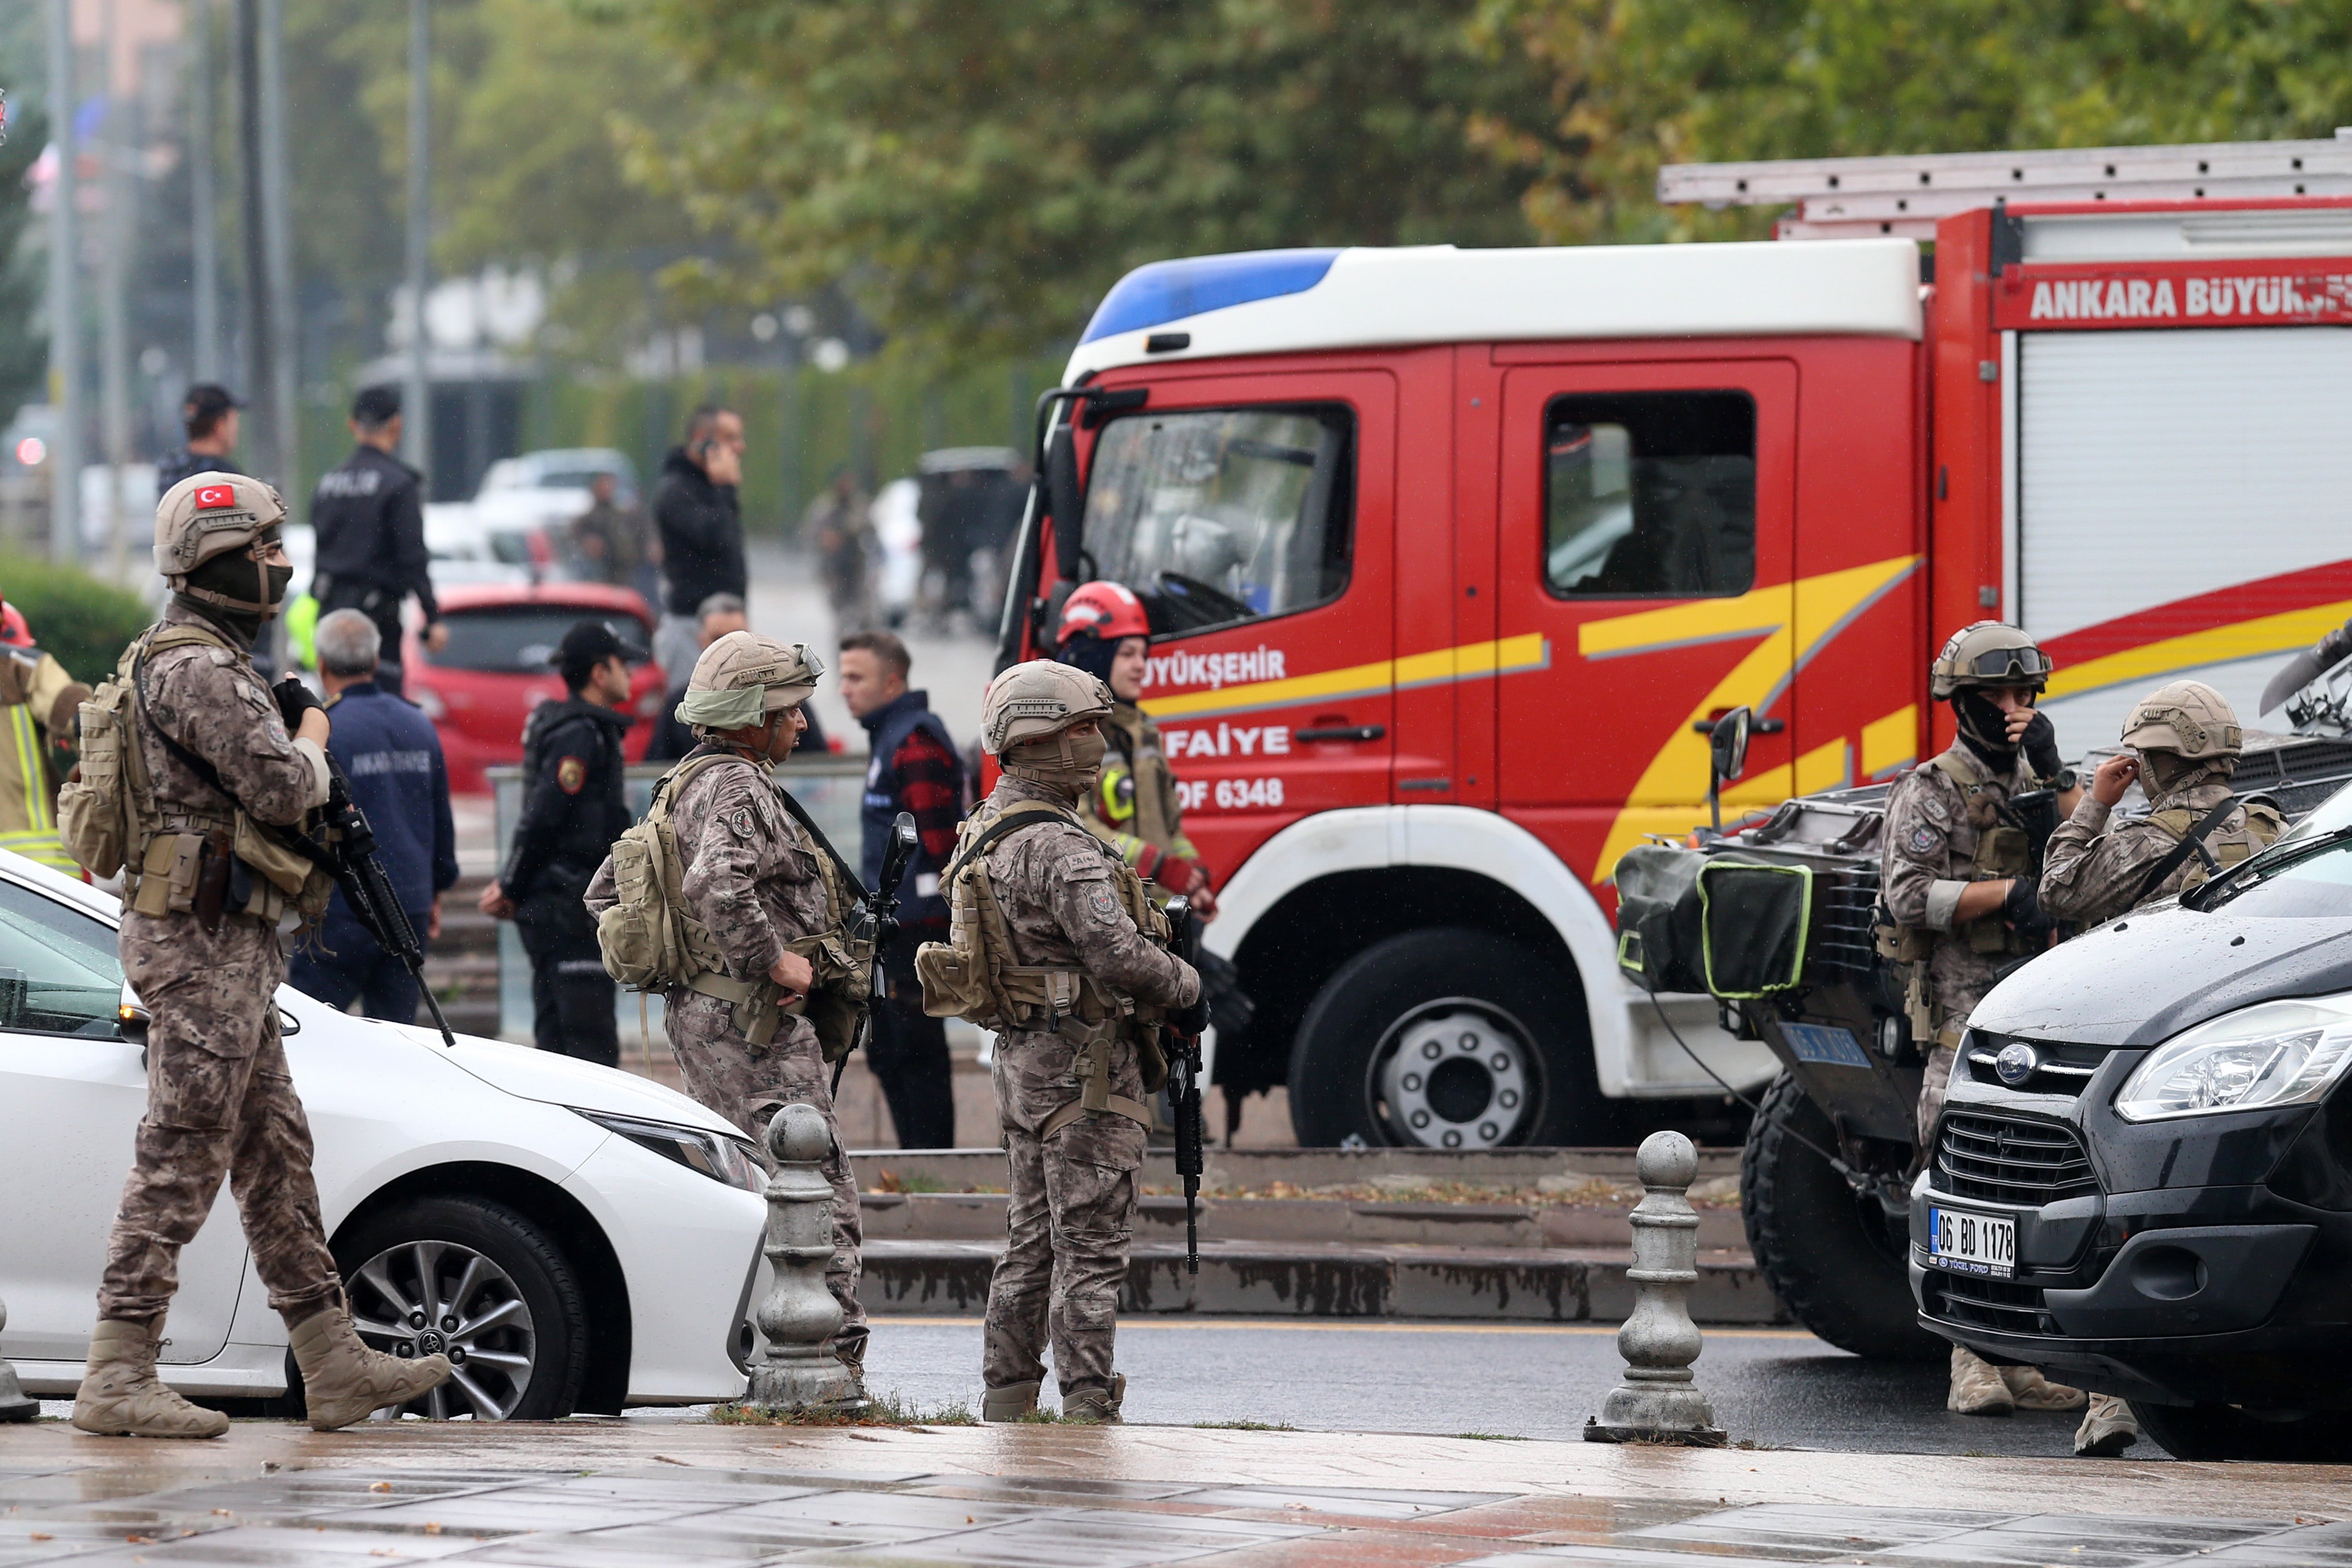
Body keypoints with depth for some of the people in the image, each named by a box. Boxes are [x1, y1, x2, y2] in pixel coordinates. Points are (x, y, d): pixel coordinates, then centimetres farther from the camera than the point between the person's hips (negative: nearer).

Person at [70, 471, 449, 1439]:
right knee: (181, 1160, -9)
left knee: (274, 1157, 12)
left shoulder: (207, 665, 19)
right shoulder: (197, 671, -16)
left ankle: (335, 1366, 16)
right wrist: (312, 741, -3)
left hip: (228, 947, 11)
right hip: (203, 935, -11)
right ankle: (118, 1379, -8)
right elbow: (279, 787, -23)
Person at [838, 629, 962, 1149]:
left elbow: (939, 834, -21)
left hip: (917, 925, -11)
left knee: (916, 1049, -7)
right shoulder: (888, 736, 18)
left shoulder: (916, 742, -15)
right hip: (890, 928, 11)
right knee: (886, 1051, 15)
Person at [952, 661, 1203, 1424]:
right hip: (1085, 1069, -10)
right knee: (1090, 1247, -7)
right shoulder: (1057, 846, -20)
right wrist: (1187, 988, -8)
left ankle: (1006, 1403, 18)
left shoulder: (987, 830, 13)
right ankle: (1088, 1409, -7)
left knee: (1032, 1241, 15)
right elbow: (1117, 952, -27)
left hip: (1021, 1060, 10)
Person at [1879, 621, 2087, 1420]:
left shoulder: (2032, 784, 17)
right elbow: (1907, 895, -11)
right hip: (1966, 1016, -6)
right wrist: (2003, 892, -18)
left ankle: (2025, 1362, 9)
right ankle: (1973, 1368, -11)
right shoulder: (1932, 792, 0)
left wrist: (2052, 779, -6)